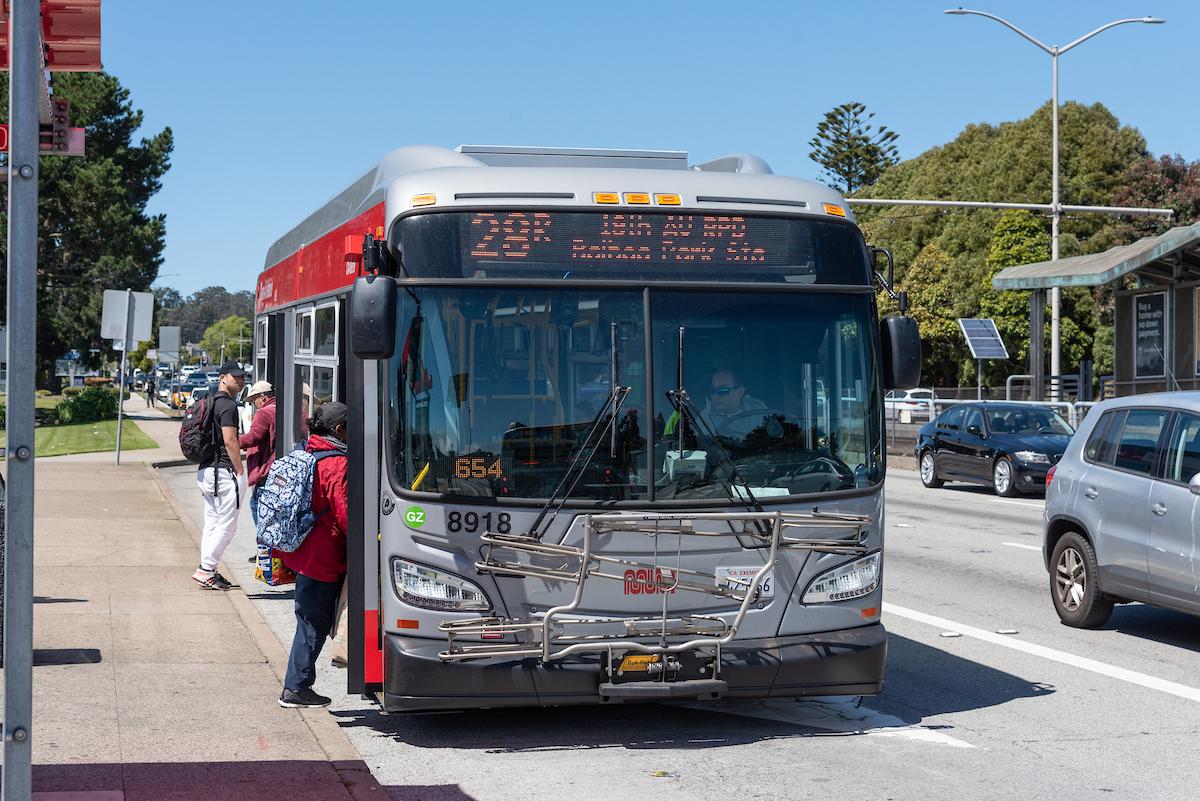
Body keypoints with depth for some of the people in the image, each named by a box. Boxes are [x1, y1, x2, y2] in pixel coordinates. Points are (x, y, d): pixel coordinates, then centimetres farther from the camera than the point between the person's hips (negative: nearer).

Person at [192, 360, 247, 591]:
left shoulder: (210, 402, 17)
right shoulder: (228, 405, -13)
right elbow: (230, 440, -19)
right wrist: (240, 471, -15)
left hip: (206, 469, 10)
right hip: (224, 471, -10)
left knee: (212, 523, 13)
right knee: (227, 524, -5)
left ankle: (207, 571, 16)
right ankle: (205, 570, -6)